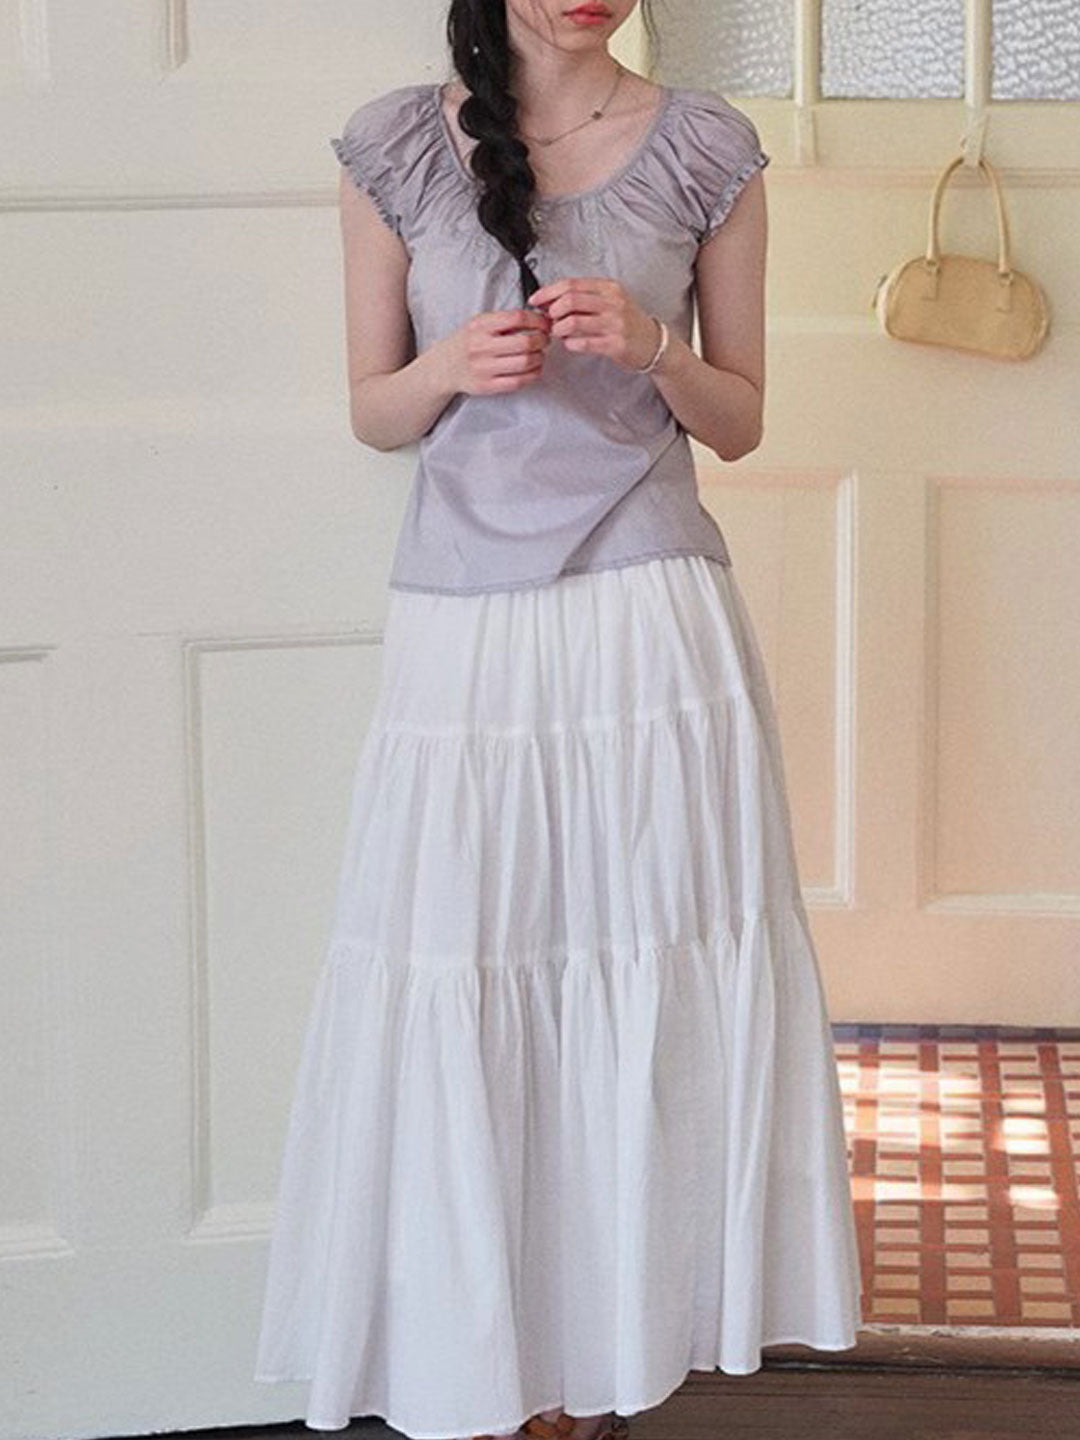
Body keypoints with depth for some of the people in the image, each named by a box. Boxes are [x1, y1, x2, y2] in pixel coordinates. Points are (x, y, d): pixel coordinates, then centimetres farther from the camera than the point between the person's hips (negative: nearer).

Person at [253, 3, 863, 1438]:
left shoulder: (704, 150, 3)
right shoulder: (395, 148, 3)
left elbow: (741, 420, 9)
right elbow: (372, 410, 9)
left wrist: (654, 349, -11)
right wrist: (451, 368, -12)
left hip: (652, 620, 0)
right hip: (462, 629, 0)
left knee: (651, 990, 1)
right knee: (459, 1002, 0)